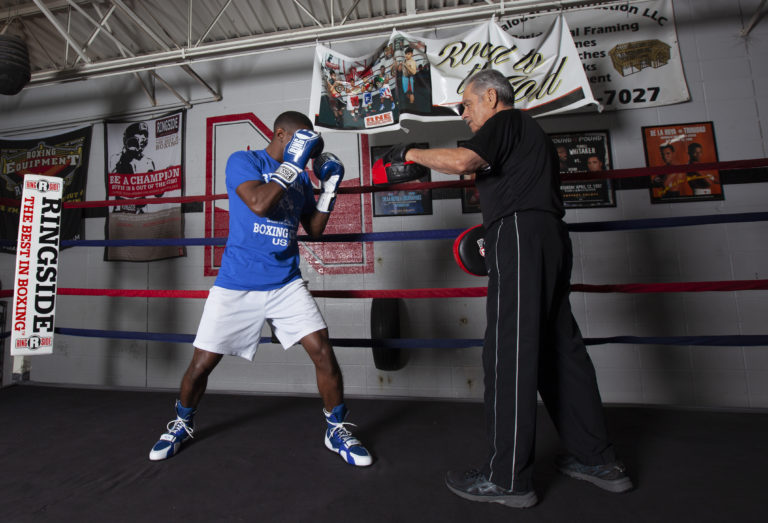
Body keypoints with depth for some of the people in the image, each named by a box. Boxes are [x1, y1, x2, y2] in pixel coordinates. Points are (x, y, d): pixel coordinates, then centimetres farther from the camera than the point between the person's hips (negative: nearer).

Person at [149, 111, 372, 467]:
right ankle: (182, 424, 39)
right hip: (236, 286, -3)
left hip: (286, 285, 3)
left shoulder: (300, 178, 12)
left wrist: (329, 187, 5)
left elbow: (314, 230, 14)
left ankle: (337, 430, 14)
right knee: (202, 362, 6)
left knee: (323, 352, -8)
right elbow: (259, 204, -21)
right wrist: (293, 164, -15)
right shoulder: (243, 161, -1)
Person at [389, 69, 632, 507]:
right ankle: (598, 460, 21)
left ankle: (509, 478, -1)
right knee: (559, 348, 11)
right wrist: (496, 240, 27)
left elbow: (462, 161, -16)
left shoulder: (505, 122, 4)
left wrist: (411, 152, -1)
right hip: (551, 239, 10)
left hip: (521, 236, -10)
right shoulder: (530, 132, 33)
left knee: (509, 353, -9)